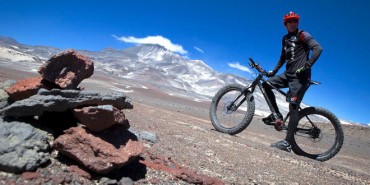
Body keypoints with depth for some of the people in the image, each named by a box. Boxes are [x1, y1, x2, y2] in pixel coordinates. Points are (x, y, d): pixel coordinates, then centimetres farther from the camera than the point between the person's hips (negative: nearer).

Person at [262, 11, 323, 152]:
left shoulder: (303, 35, -1)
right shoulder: (285, 39, 19)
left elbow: (318, 48, -15)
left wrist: (307, 66, -24)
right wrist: (274, 71, 20)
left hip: (300, 76, -8)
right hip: (288, 74, 8)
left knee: (293, 106, -14)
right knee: (266, 84, -2)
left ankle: (287, 143, -16)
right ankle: (276, 115, 0)